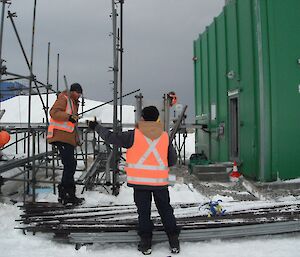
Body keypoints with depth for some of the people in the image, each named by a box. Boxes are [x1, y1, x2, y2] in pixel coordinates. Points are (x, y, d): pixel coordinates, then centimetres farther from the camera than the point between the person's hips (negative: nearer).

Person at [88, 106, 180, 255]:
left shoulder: (133, 135, -7)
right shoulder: (165, 137, 3)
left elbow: (111, 138, -1)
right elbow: (173, 160, 9)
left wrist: (96, 127, 14)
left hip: (140, 180, -2)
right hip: (160, 181, 2)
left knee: (143, 211, 10)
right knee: (165, 210, 14)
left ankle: (146, 242, 14)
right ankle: (174, 241, 16)